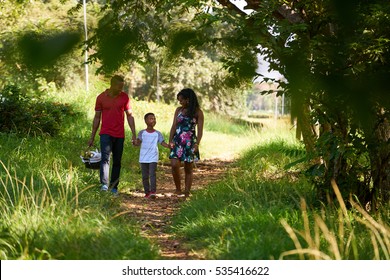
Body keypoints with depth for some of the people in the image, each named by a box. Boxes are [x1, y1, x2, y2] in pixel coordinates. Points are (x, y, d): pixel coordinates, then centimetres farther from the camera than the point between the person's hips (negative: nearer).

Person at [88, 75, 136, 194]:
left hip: (119, 135, 2)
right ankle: (104, 184, -28)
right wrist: (92, 137, 8)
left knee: (117, 162, 6)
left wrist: (134, 134, 1)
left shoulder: (124, 97, 3)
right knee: (105, 158, -18)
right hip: (106, 134, -2)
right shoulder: (101, 97, 0)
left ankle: (114, 187, 14)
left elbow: (129, 115, 8)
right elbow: (97, 117, 7)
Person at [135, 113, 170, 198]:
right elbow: (138, 142, -4)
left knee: (152, 174, -14)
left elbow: (162, 143, -2)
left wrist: (168, 146, -22)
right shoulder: (142, 133, 4)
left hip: (153, 158, -1)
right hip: (143, 158, 1)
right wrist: (135, 142, -28)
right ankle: (147, 192, 14)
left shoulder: (157, 133, 5)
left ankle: (153, 192, -17)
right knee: (145, 176, 5)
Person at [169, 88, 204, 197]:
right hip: (177, 142, 3)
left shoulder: (198, 112, -2)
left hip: (190, 142, -3)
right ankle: (178, 189, 3)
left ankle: (186, 193, 10)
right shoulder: (179, 110, 10)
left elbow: (200, 130, -5)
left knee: (188, 169, 3)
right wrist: (170, 140, 0)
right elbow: (174, 126, 10)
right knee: (174, 165, -13)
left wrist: (197, 144, -14)